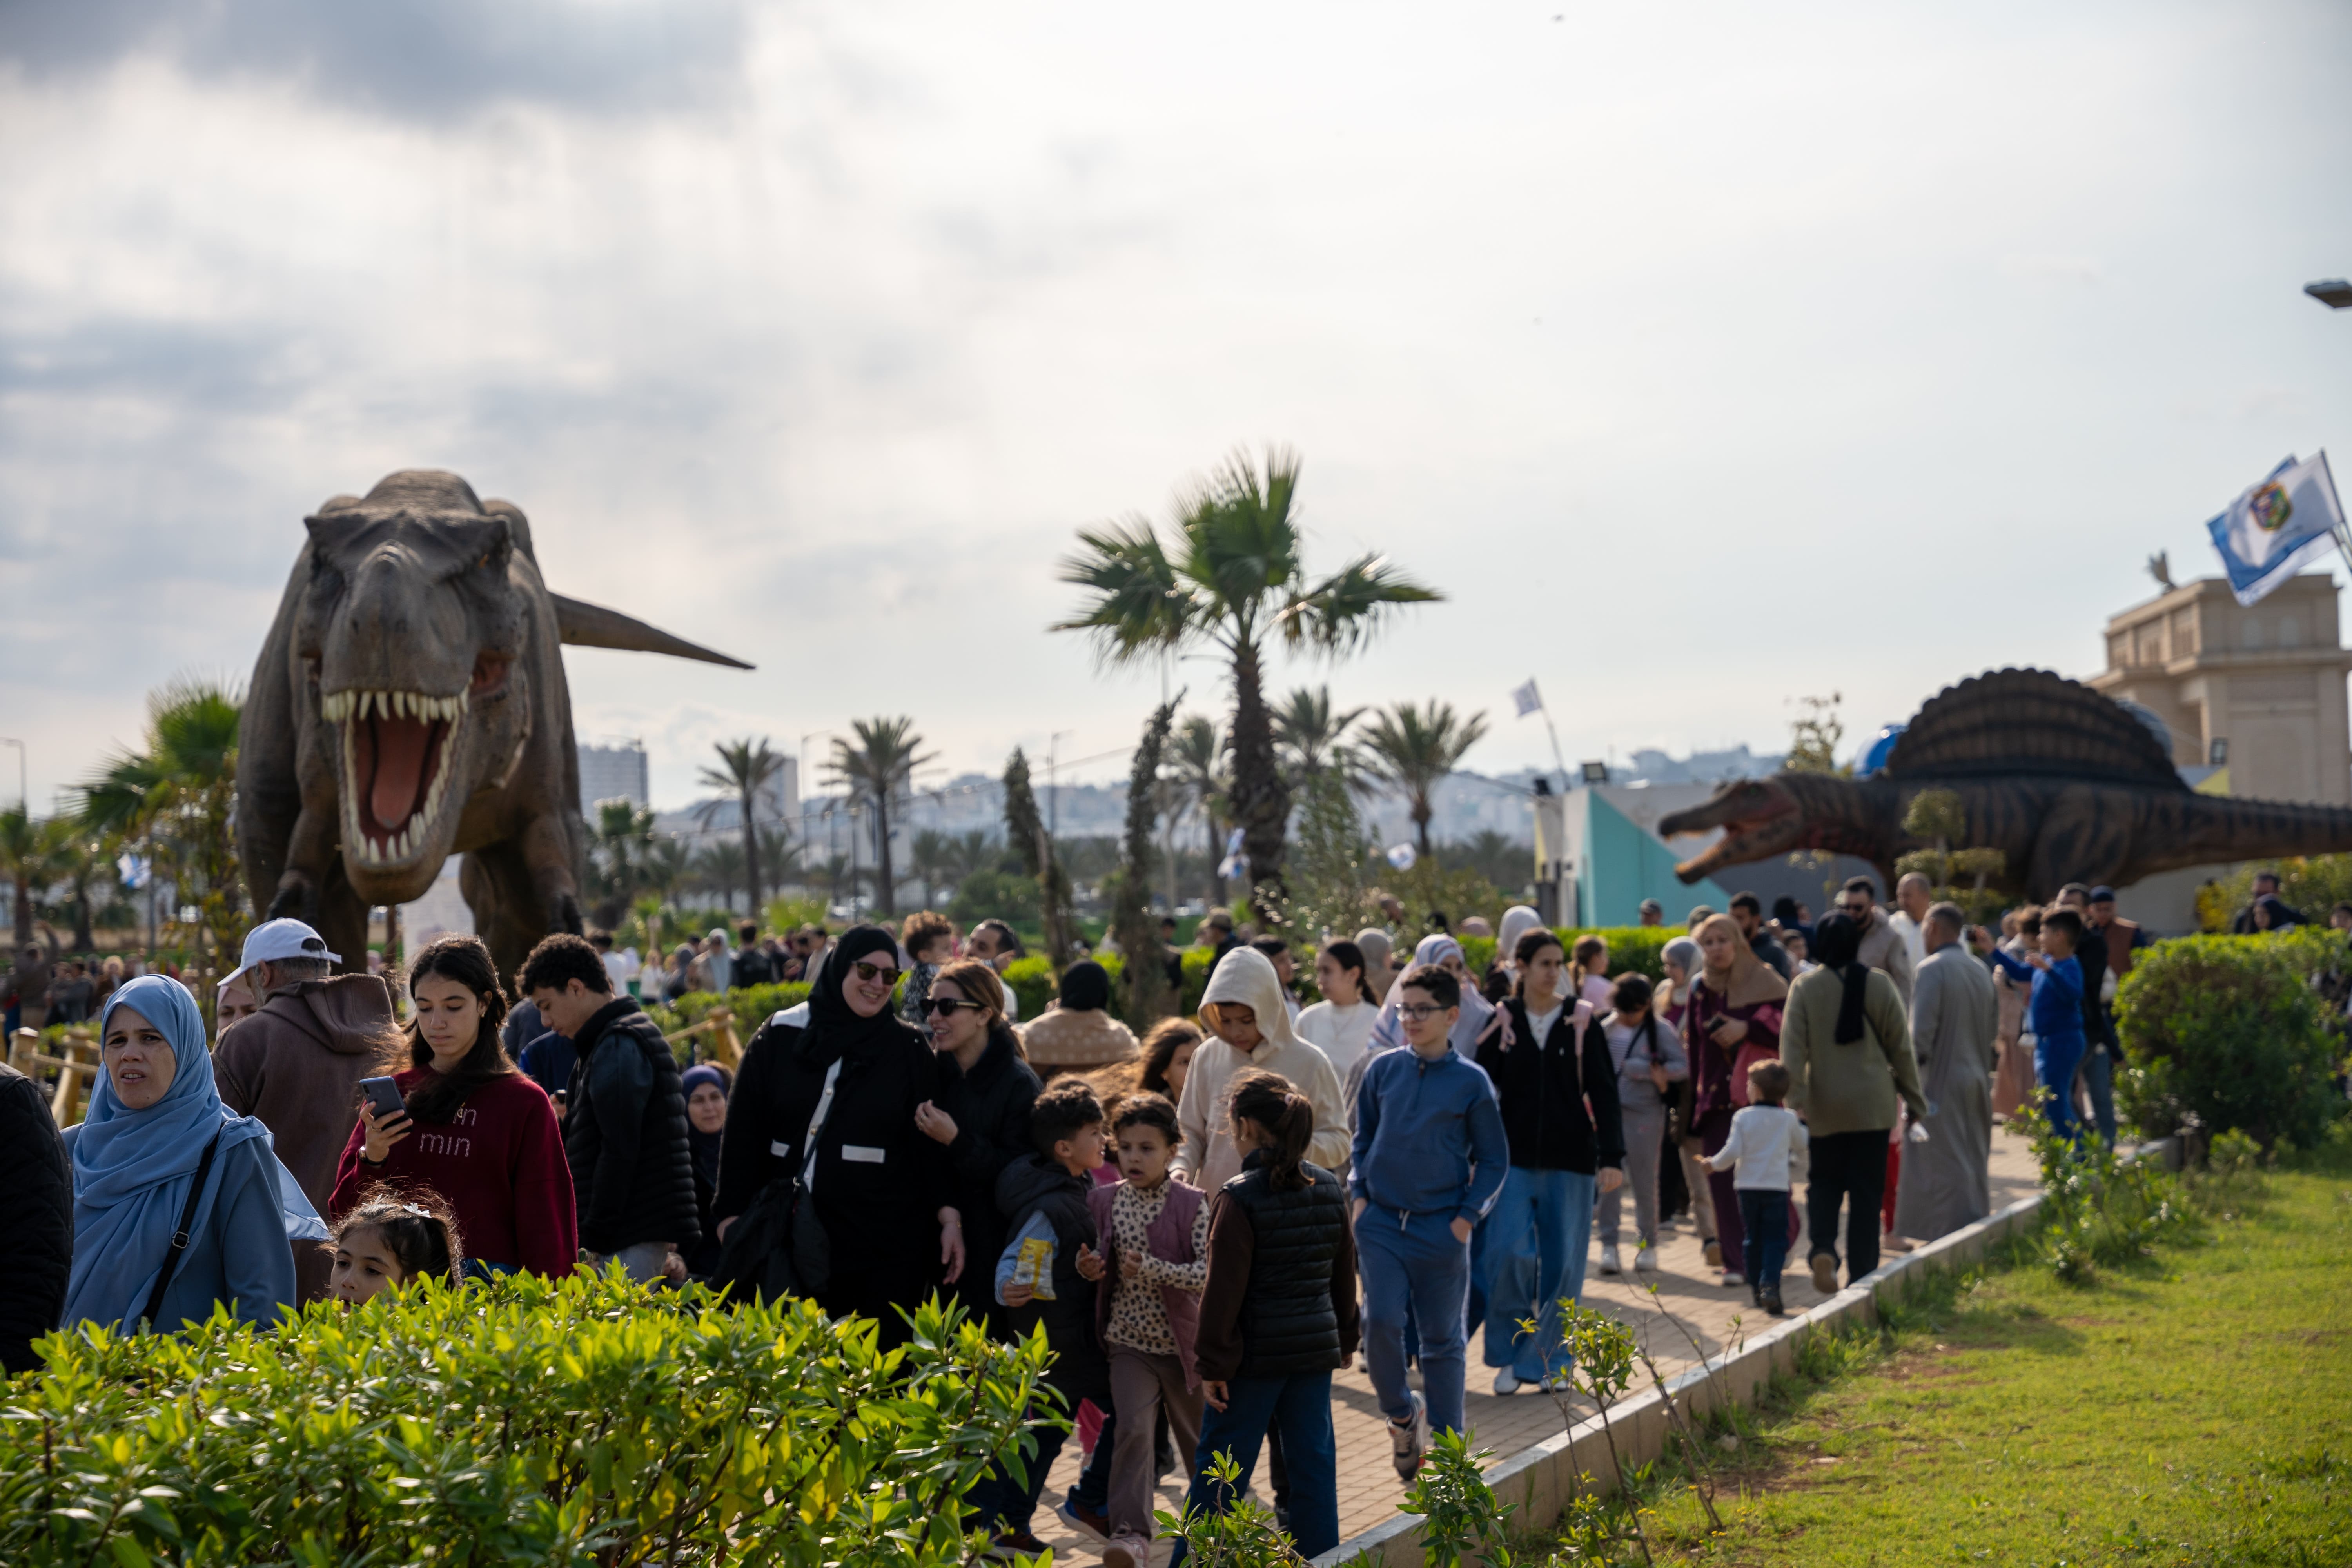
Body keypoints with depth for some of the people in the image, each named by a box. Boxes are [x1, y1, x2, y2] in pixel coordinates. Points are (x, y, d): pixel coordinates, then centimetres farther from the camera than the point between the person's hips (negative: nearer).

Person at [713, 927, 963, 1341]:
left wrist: (949, 1217, -6)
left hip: (883, 1243, -1)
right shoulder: (780, 1037, 5)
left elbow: (932, 1143, 3)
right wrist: (733, 1214, -1)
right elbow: (742, 1130, 5)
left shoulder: (910, 1051, 5)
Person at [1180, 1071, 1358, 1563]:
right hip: (1316, 1348, 5)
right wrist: (1344, 1337, 23)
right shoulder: (1329, 1188, 4)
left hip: (1256, 1354, -5)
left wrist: (1213, 1362, -9)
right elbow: (1344, 1272, 13)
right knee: (1314, 1462, 11)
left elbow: (1224, 1290, -14)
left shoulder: (1238, 1198, -15)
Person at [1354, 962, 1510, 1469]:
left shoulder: (1471, 1081, -3)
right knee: (1380, 1321, -12)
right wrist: (1359, 1195, 5)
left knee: (1443, 1340, 6)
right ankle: (1402, 1414, 13)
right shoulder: (1383, 1070, 4)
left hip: (1442, 1230, -1)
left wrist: (1468, 1217, -5)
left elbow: (1494, 1158, 3)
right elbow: (1363, 1138, 15)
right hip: (1382, 1221, 2)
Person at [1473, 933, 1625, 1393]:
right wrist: (1476, 1155, 3)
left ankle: (1543, 1361, 14)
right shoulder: (1501, 1022, 3)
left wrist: (1612, 1157, -6)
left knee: (1562, 1264, 1)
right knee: (1509, 1253, -13)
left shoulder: (1582, 1020, 2)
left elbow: (1604, 1091, 1)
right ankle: (1509, 1353, 6)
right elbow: (1483, 1091, 7)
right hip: (1515, 1158, 0)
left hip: (1570, 1159, 0)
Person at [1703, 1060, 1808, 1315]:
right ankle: (1770, 1284, -20)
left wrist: (1714, 1164, 6)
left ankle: (1756, 1288, 19)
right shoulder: (1789, 1119, -1)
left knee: (1753, 1239, 14)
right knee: (1776, 1240, 0)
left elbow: (1732, 1151, -11)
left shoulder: (1743, 1117, -6)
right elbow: (1800, 1143, 16)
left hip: (1747, 1187, 1)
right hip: (1777, 1187, -1)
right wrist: (1801, 1125, 33)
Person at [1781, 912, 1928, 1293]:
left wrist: (1794, 1101, -10)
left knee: (1823, 1184, 13)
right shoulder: (1880, 984, -2)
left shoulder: (1805, 987, -4)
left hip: (1824, 1107, 0)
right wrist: (1915, 1102, 10)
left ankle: (1823, 1249, -13)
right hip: (1873, 1105, 0)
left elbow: (1793, 1048, -10)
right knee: (1866, 1192, 7)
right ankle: (1861, 1279, 7)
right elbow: (1901, 1048, 2)